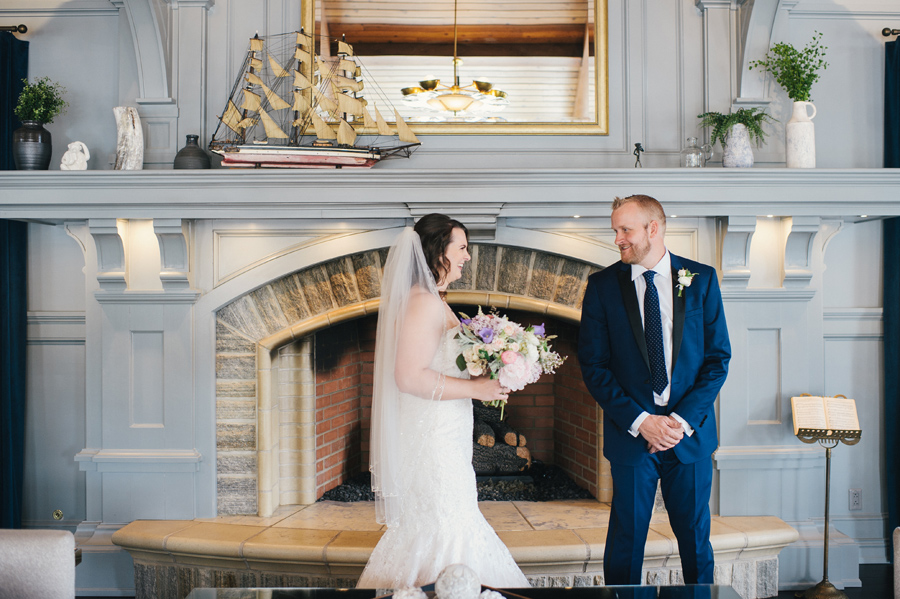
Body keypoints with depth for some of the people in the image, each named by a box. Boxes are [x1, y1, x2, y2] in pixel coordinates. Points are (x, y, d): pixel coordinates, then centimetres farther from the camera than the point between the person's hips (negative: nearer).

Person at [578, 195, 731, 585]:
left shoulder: (701, 279, 1)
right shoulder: (602, 286, -1)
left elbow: (718, 357, 0)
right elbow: (593, 365, -3)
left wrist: (684, 418, -10)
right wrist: (639, 420, -12)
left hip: (690, 431, 1)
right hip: (630, 435, -1)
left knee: (695, 535, 12)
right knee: (626, 538, 6)